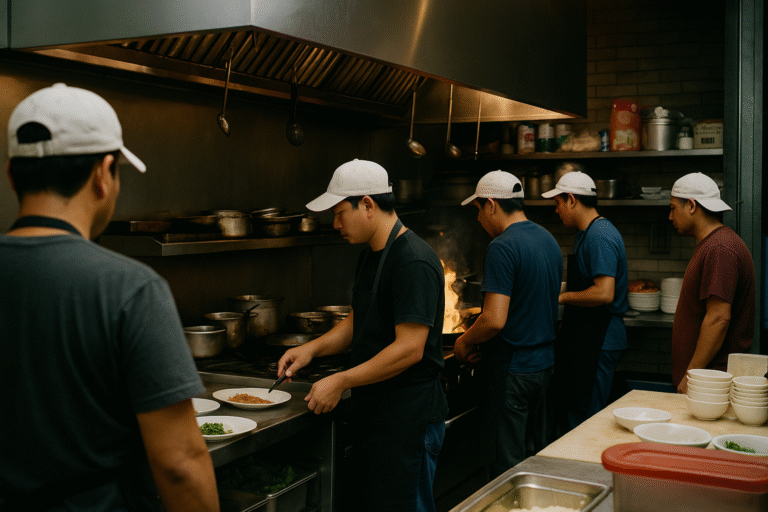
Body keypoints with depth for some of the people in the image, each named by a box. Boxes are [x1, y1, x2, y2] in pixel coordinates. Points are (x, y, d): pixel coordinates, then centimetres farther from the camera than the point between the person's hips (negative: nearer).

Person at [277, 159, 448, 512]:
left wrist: (341, 382, -20)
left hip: (408, 418, -9)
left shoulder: (414, 262, -20)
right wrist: (313, 348, 5)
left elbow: (409, 349, -24)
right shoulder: (370, 257, 12)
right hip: (374, 412, 10)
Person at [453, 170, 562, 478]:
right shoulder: (548, 240, 10)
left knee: (507, 465, 2)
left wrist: (464, 342, -7)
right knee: (534, 456, 19)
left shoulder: (503, 248, -19)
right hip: (543, 361, 9)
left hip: (511, 370, -9)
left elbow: (495, 320, -26)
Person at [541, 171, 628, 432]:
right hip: (584, 339, 11)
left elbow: (604, 293, -26)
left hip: (597, 341, -11)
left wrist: (562, 297, -15)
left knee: (582, 422, -4)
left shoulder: (600, 237, -18)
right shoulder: (585, 234, 16)